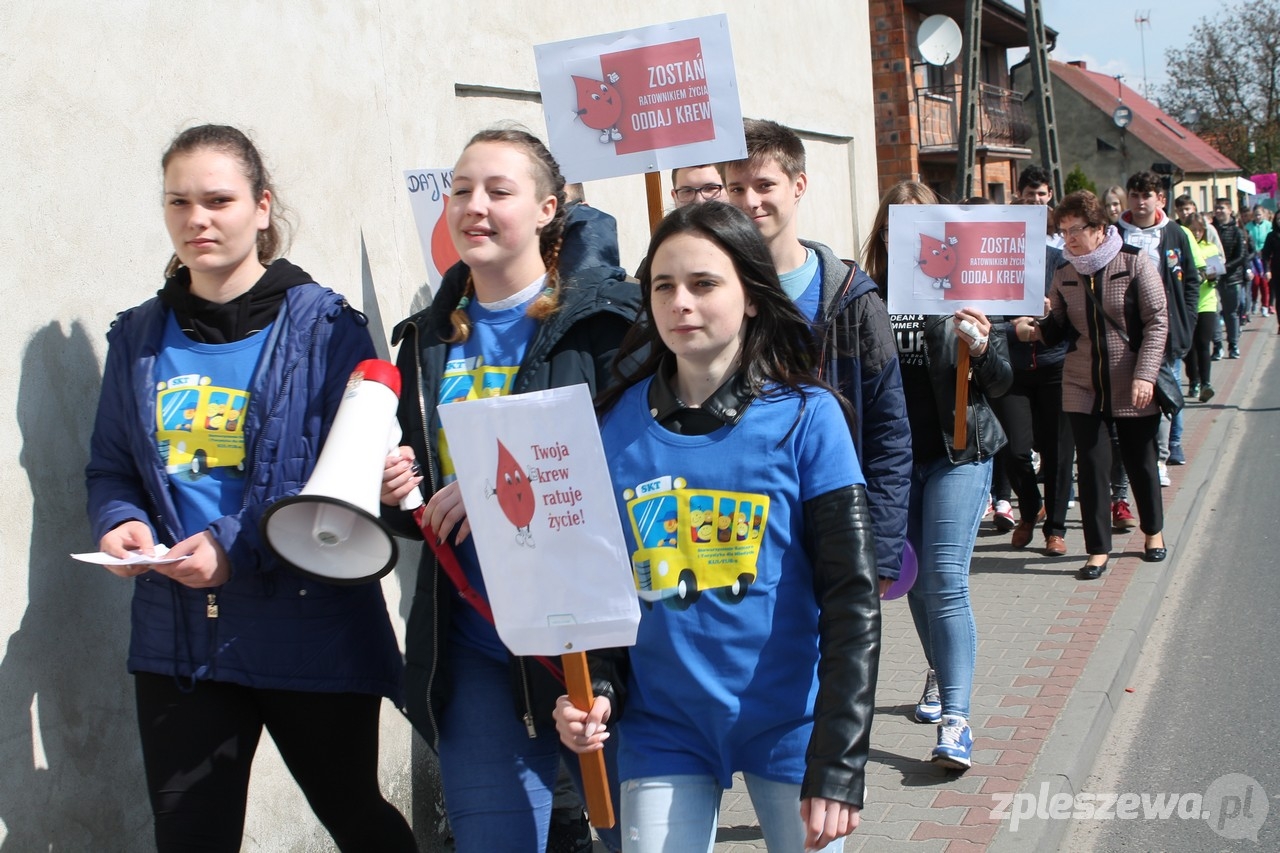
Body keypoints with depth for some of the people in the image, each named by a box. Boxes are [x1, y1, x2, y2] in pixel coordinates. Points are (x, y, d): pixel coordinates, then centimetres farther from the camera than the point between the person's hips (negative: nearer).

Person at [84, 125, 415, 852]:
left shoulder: (326, 326, -7)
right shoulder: (140, 336, 8)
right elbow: (110, 468, 13)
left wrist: (239, 546, -23)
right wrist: (119, 523, -10)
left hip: (312, 635, -3)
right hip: (178, 641, 4)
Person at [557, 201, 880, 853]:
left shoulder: (807, 416, -9)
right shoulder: (616, 421, -2)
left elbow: (851, 597, -10)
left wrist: (838, 766, -13)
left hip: (787, 722, -1)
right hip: (662, 726, 2)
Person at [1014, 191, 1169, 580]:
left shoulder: (1134, 262, -8)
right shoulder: (1064, 274, 1)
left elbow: (1157, 322, -9)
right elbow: (1058, 328, 6)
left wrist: (1145, 374, -17)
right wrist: (1032, 328, -16)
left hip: (1133, 387, -2)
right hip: (1082, 386, 2)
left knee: (1140, 460, 13)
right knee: (1092, 466, 0)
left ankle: (1153, 531, 37)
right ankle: (1098, 549, 11)